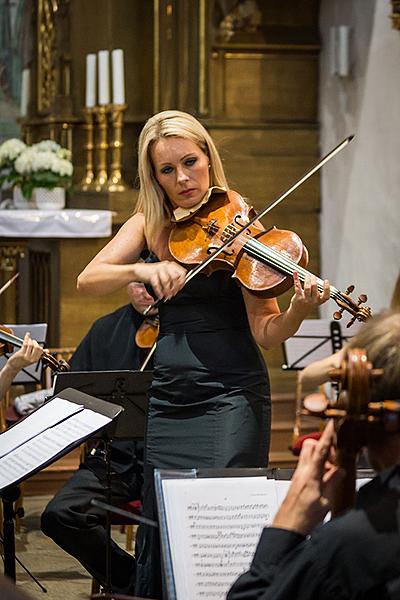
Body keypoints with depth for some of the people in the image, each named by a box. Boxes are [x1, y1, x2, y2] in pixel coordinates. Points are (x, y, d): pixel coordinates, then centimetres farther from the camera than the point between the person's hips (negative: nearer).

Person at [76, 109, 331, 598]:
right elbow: (87, 280, -5)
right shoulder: (150, 225, 8)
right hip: (168, 398, 4)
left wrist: (299, 311, -30)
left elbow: (265, 333, -9)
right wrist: (141, 269, -22)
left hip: (231, 396, -4)